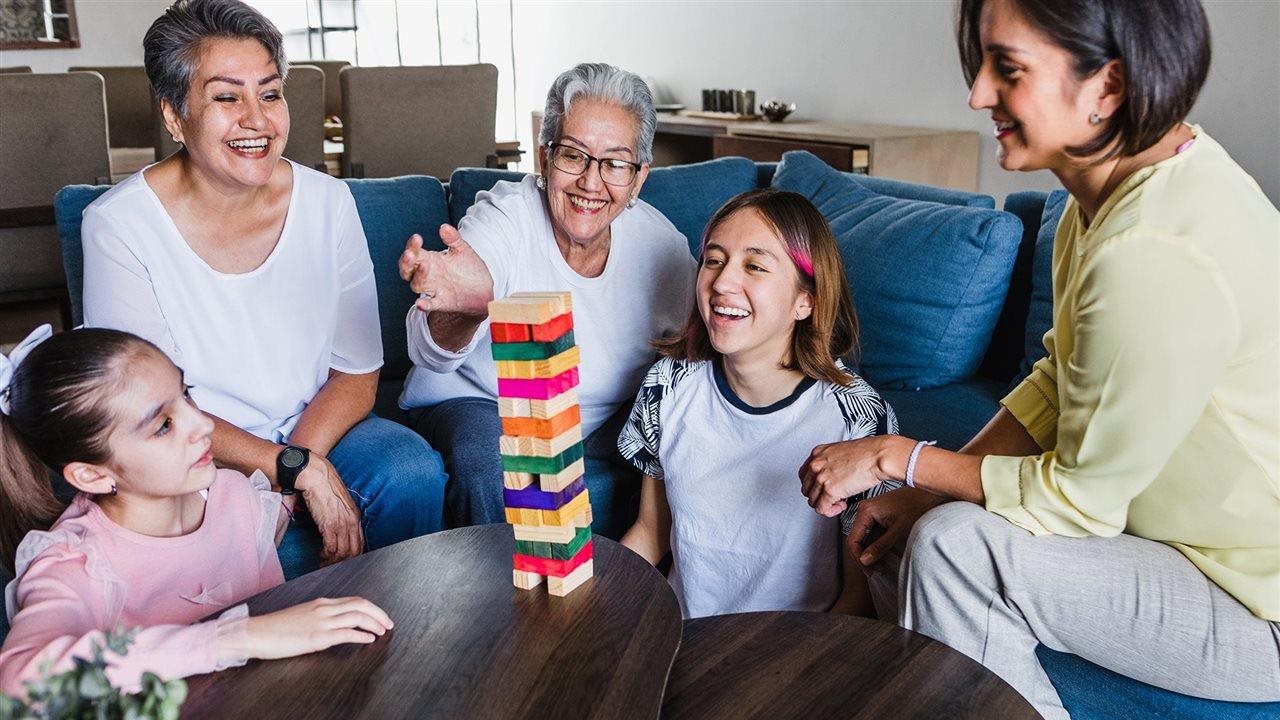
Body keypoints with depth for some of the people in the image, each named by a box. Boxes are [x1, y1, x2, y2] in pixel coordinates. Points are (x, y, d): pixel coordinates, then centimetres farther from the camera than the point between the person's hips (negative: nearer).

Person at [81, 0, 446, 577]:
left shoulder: (326, 201, -5)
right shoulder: (117, 225, -12)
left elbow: (357, 371, -3)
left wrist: (278, 481, -18)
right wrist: (300, 470, -23)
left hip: (316, 427, 3)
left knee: (414, 474, -25)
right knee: (280, 546, -31)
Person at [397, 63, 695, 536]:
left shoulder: (663, 246, -11)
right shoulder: (503, 219, -20)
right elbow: (432, 353, -34)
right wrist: (467, 307, -57)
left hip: (604, 423, 3)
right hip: (480, 403, -2)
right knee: (491, 469, -31)